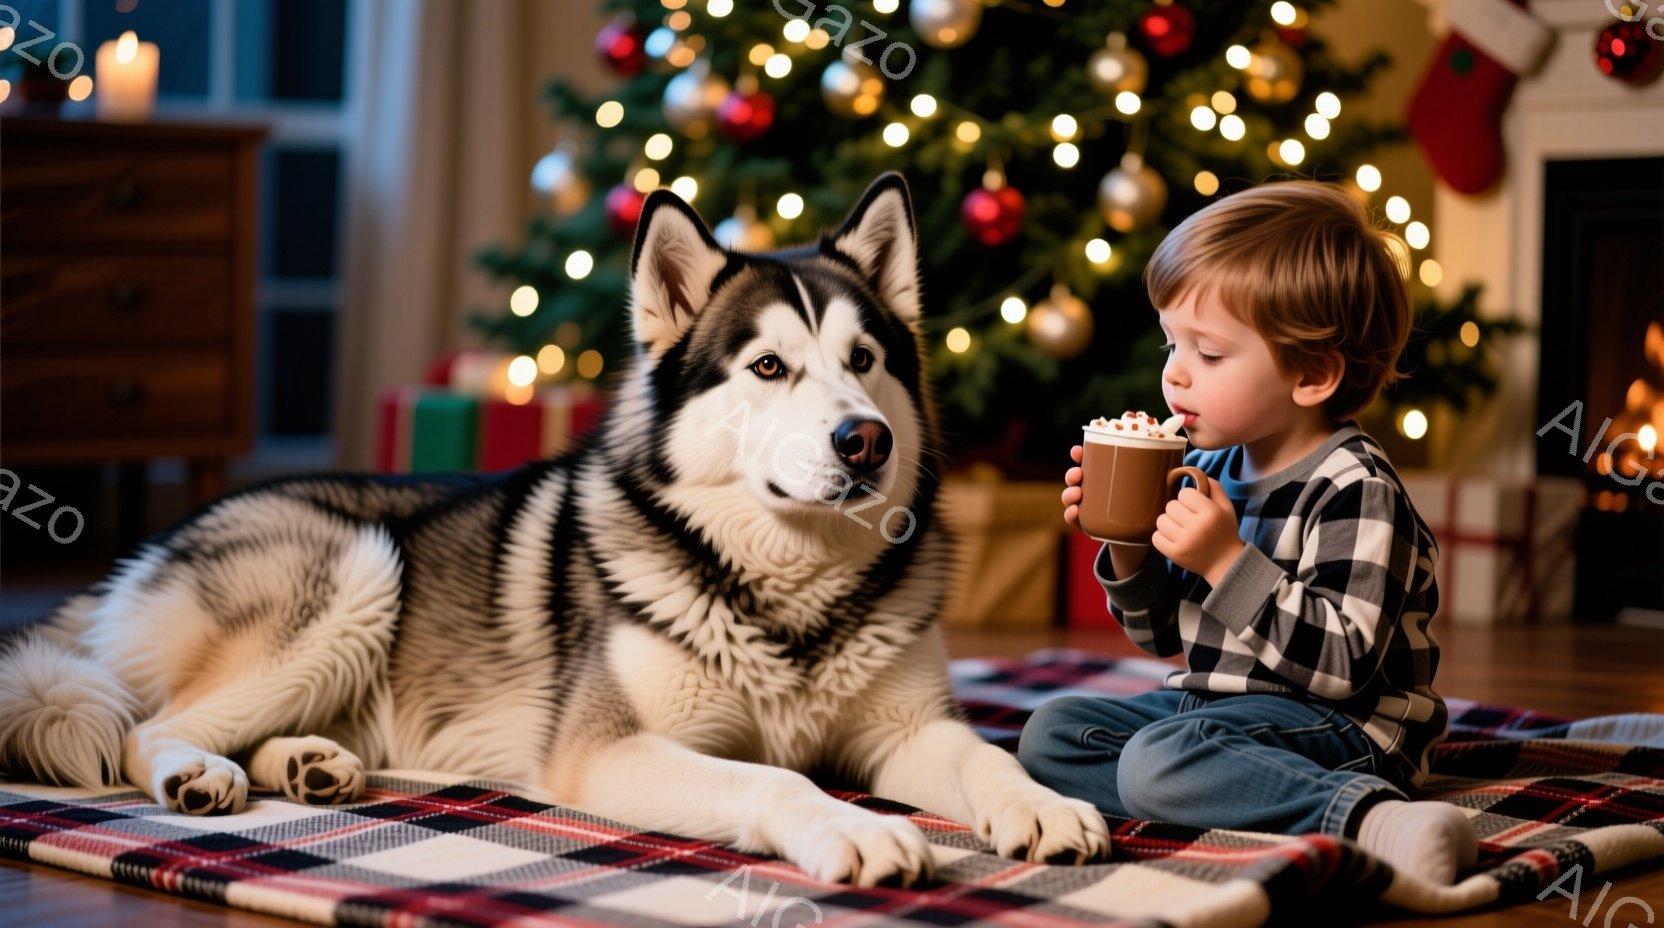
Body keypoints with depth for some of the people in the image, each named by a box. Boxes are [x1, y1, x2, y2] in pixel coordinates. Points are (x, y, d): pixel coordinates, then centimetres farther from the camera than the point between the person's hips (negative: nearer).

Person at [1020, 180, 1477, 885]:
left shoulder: (1354, 489, -18)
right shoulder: (1212, 468, 7)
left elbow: (1340, 663, -27)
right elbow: (1164, 633, 17)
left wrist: (1230, 562, -27)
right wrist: (1129, 548, -3)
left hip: (1337, 726, -10)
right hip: (1212, 699, 10)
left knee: (1160, 760, -33)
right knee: (1052, 733, 6)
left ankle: (1369, 818, -40)